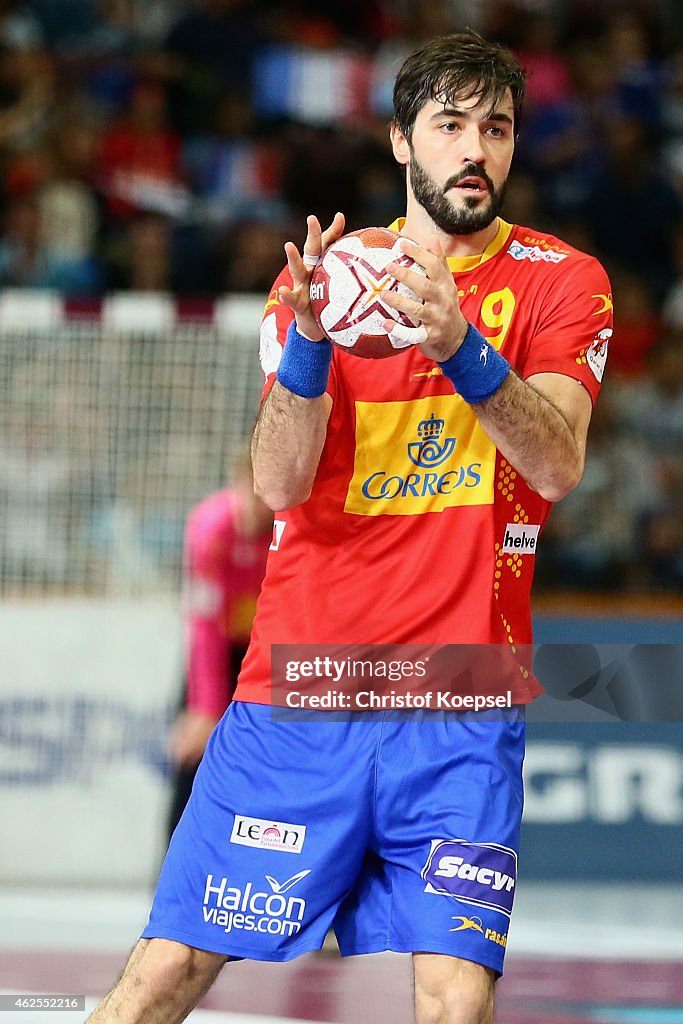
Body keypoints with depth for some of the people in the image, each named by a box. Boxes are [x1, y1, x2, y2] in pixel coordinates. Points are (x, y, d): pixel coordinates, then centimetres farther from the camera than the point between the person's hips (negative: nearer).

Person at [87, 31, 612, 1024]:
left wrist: (463, 349, -28)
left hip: (463, 710, -1)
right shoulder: (323, 275, 8)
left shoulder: (560, 280, 5)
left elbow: (559, 464, -11)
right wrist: (307, 341, -22)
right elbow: (280, 484, -3)